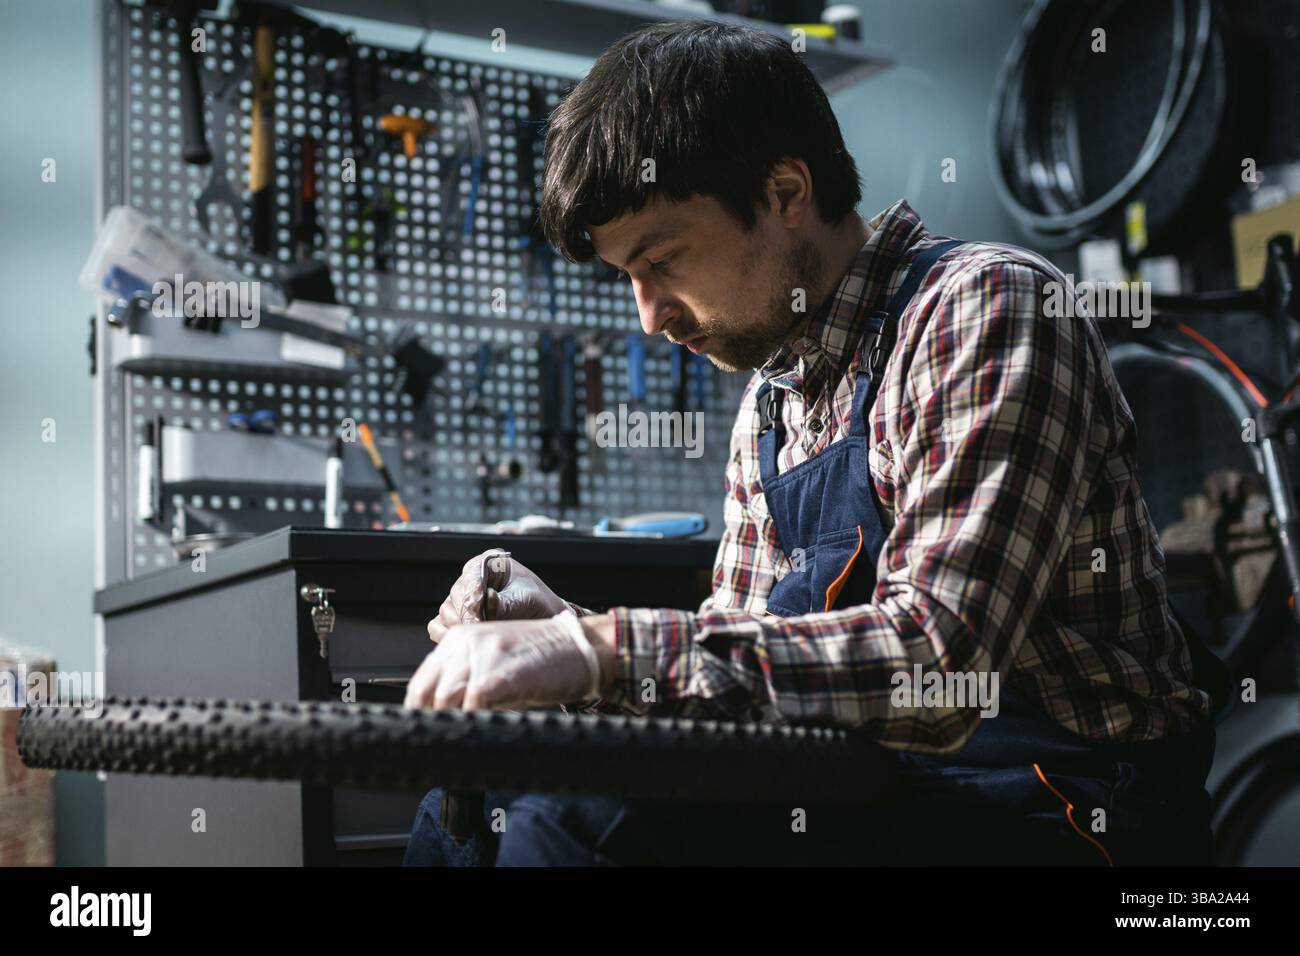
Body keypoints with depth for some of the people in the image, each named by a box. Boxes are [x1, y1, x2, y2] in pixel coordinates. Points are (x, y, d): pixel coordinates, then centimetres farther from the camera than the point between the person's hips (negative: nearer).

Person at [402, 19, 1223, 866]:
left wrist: (606, 652, -28)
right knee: (474, 807, -4)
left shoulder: (987, 306, -13)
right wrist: (562, 631, -2)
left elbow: (937, 666, -25)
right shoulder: (772, 399, 13)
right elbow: (745, 660, 16)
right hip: (875, 793, 7)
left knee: (577, 822, -24)